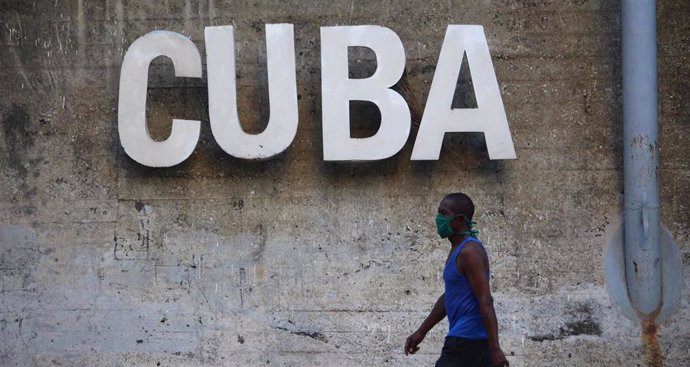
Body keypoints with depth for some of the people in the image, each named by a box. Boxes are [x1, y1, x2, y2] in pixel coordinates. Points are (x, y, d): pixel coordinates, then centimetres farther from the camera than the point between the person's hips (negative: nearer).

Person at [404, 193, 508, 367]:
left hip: (467, 341, -10)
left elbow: (485, 302, -21)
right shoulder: (458, 250, 17)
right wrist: (421, 332, 25)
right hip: (464, 337, 10)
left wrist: (494, 348, -25)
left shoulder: (470, 251, -15)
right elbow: (447, 298, 26)